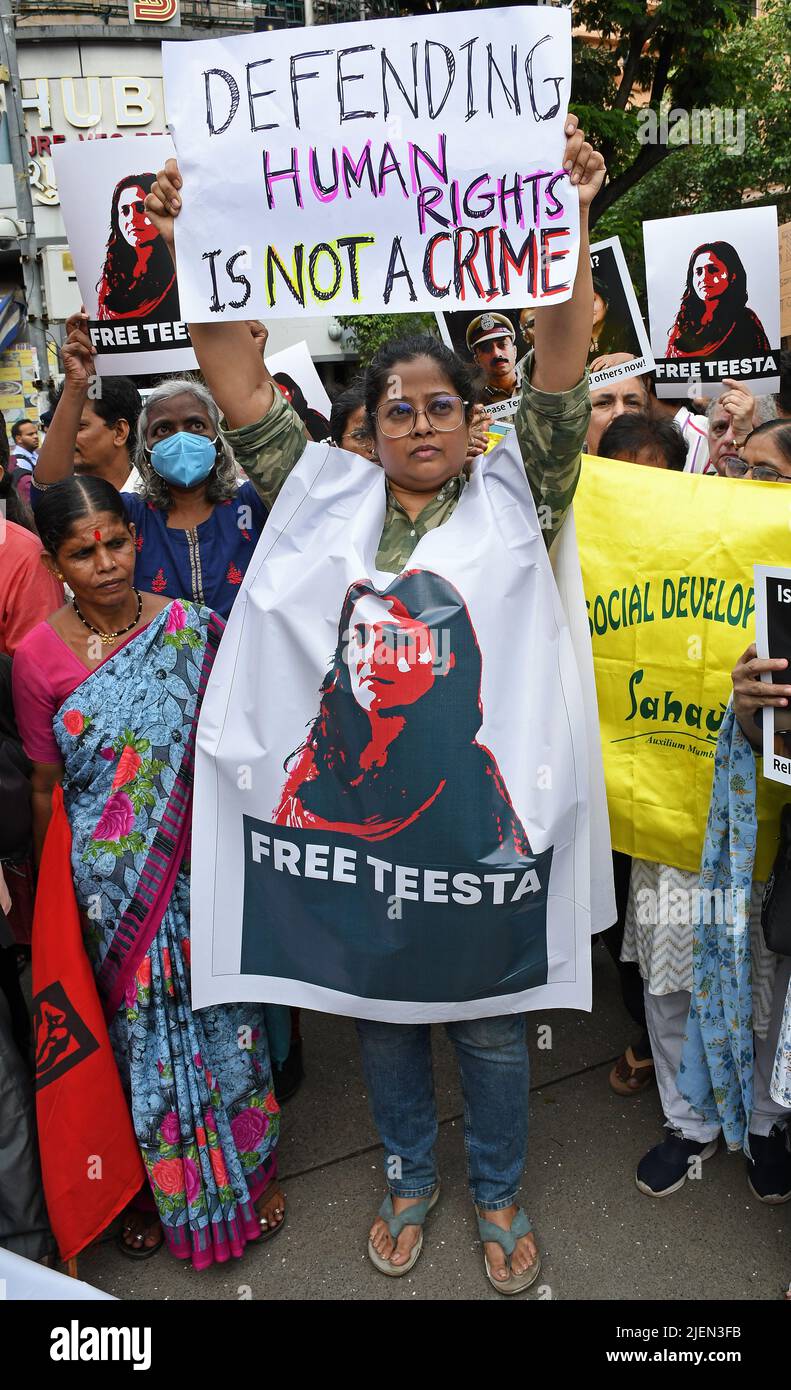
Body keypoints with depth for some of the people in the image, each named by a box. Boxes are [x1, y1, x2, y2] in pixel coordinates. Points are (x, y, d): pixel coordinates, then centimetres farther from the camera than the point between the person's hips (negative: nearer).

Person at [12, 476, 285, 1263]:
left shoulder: (194, 632, -8)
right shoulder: (37, 656, -8)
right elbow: (46, 786, -1)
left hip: (199, 866, 0)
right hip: (110, 886, 0)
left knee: (219, 1012, 13)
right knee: (138, 1021, 16)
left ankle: (247, 1167, 38)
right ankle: (159, 1183, 40)